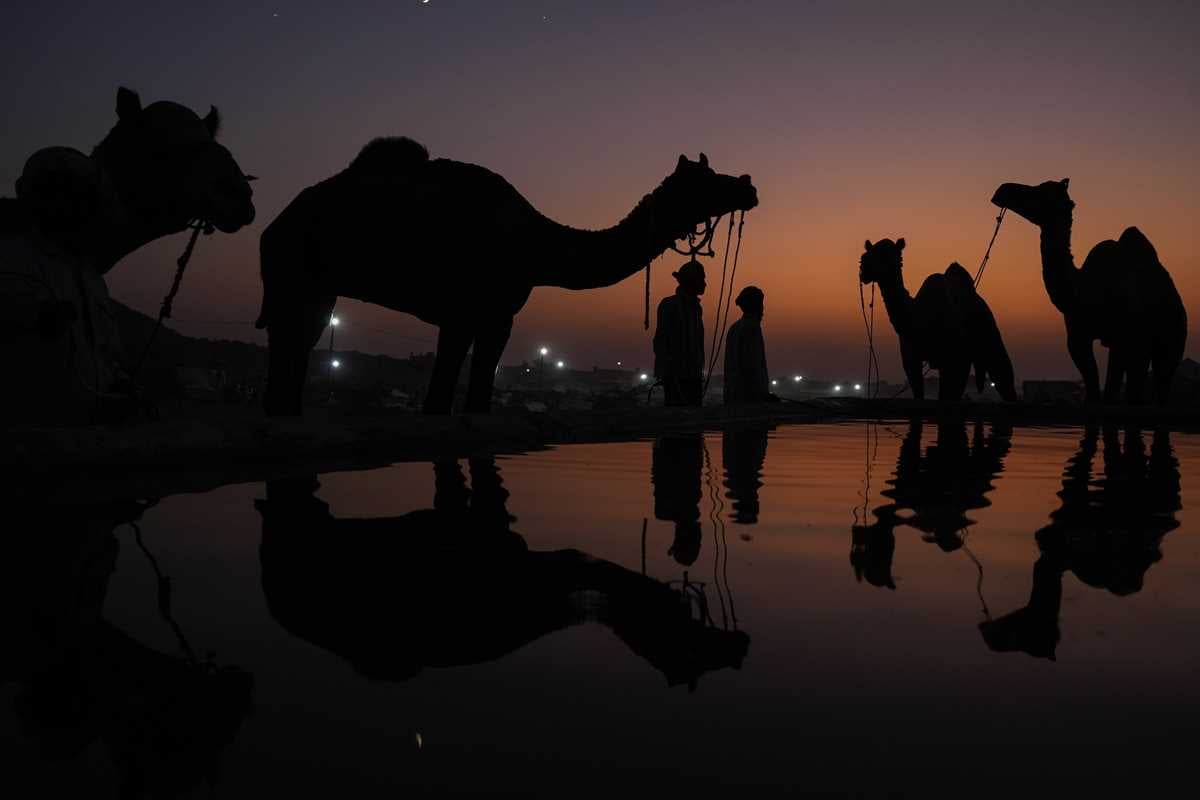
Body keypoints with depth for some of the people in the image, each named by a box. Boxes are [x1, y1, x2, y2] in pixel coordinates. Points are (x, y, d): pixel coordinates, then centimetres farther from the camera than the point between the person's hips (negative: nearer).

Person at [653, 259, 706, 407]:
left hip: (693, 374, 8)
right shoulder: (669, 305, -6)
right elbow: (660, 341, -11)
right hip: (675, 374, -8)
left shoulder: (696, 307, 17)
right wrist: (666, 373, -18)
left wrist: (700, 371, 19)